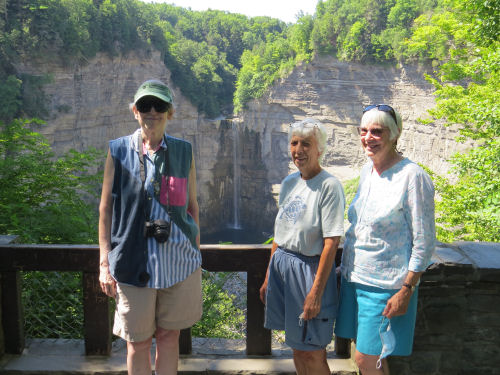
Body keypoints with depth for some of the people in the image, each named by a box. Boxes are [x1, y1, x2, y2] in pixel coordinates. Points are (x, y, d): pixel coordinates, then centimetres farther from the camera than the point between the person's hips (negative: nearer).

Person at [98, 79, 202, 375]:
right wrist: (105, 262, -1)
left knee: (169, 337, 13)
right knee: (138, 343, 9)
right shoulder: (119, 150, 0)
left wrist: (196, 255, 11)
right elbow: (106, 208, 2)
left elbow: (192, 206, 10)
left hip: (179, 261, 2)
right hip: (134, 261, -1)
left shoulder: (184, 152, 5)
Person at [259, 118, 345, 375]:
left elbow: (331, 243, -18)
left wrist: (316, 292, -20)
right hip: (282, 267, 7)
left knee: (312, 353, 4)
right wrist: (268, 278, 15)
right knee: (297, 347, 17)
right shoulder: (289, 183, 8)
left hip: (310, 269, -7)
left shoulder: (329, 186, -14)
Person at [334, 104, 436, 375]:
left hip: (386, 284, -7)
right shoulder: (367, 170, 7)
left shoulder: (412, 176, -16)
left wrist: (406, 290, -17)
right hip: (354, 277, 7)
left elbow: (424, 241, -15)